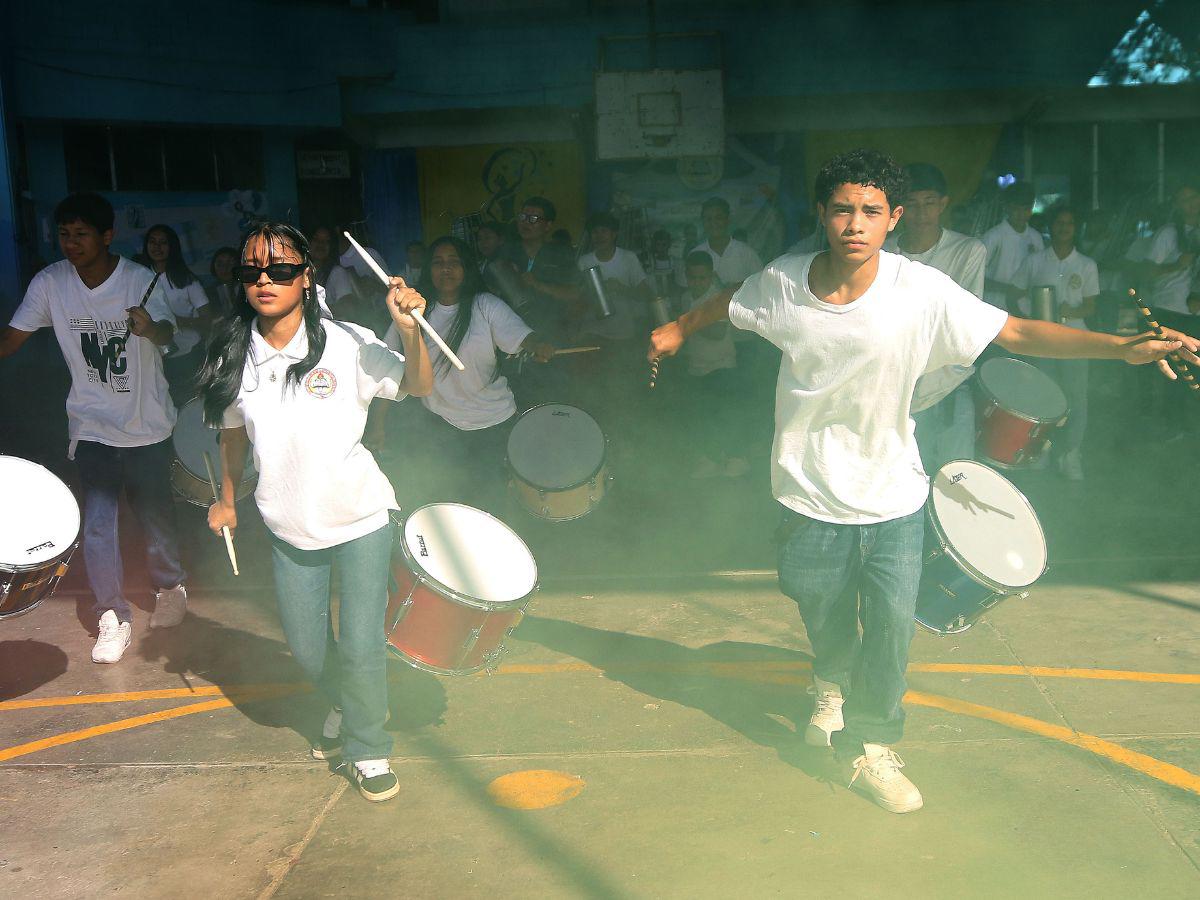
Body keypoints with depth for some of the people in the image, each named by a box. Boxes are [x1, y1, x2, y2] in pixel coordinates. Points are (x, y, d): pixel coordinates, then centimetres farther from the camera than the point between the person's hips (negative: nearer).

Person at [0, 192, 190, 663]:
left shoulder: (141, 280, -14)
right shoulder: (50, 283, -5)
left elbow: (167, 332, -30)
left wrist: (150, 327, -53)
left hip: (148, 425, -1)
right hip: (93, 427, 2)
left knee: (156, 516, 11)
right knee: (97, 525, -3)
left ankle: (169, 587, 38)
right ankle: (113, 617, 13)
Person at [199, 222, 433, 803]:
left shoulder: (346, 344, -14)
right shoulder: (234, 357, -3)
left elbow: (419, 388, -21)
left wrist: (408, 329, -38)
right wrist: (227, 500, 20)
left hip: (359, 519, -4)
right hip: (289, 529, 4)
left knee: (360, 647, -2)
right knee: (307, 650, 15)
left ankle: (368, 750, 23)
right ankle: (344, 709, 48)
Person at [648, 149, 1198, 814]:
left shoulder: (922, 292, -17)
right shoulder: (781, 284, -12)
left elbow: (1016, 333, -18)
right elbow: (728, 302, 10)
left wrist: (1125, 347, -28)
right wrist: (678, 329, 27)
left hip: (893, 495, -1)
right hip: (812, 491, 1)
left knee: (891, 622, 0)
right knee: (822, 611, 18)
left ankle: (871, 751, 23)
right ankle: (832, 684, 53)